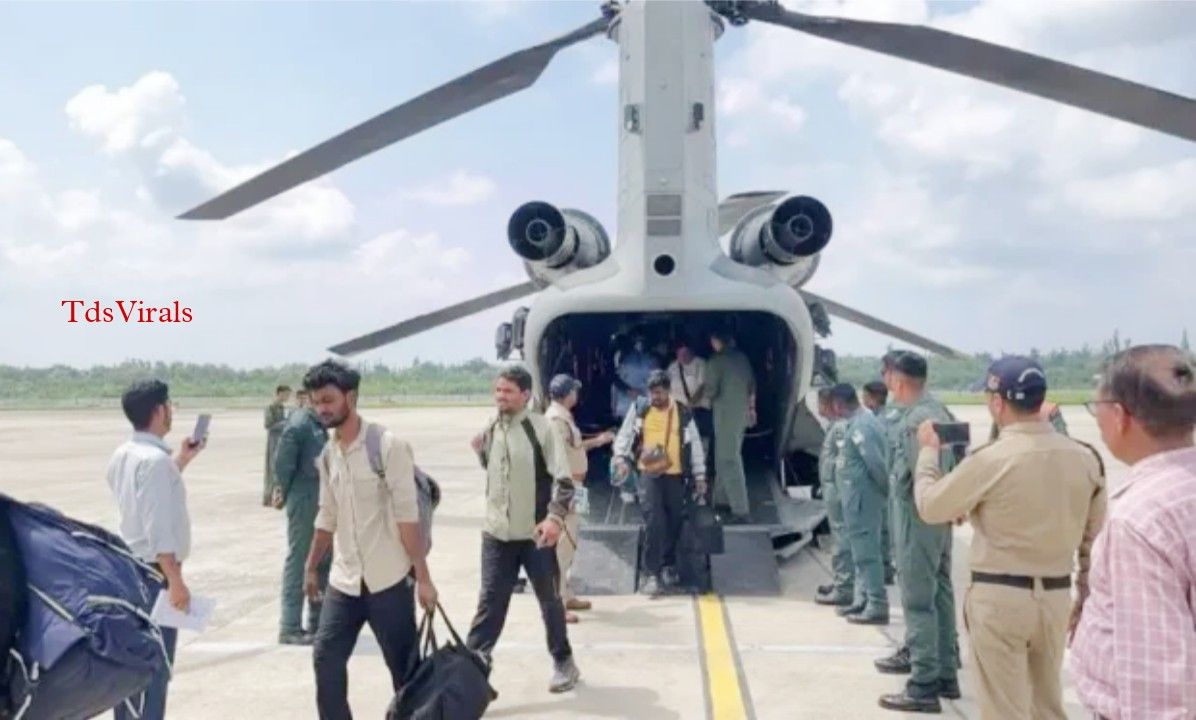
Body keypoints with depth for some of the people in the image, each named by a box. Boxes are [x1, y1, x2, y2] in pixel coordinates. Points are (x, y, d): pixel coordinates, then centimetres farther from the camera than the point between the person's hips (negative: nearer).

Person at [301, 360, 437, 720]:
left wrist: (423, 577, -17)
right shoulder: (327, 454, 7)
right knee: (326, 660, 6)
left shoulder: (388, 446, -13)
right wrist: (311, 567, 21)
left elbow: (407, 515, -16)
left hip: (388, 580, -6)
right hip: (344, 581, 6)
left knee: (405, 670, 6)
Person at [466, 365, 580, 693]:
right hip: (497, 532, 4)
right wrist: (481, 452, 3)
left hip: (536, 531, -4)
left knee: (549, 599, 11)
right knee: (490, 601, 6)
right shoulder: (491, 430, 6)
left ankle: (563, 662, 28)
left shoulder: (541, 427, -11)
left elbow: (563, 478, -13)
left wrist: (556, 516, -23)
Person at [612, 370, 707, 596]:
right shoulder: (639, 411, 1)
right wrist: (621, 457, -16)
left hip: (675, 474, 2)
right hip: (649, 473, -2)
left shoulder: (683, 413, 2)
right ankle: (653, 573, -8)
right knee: (653, 521, -12)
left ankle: (669, 565, 30)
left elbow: (695, 445, 7)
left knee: (674, 521, 9)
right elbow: (624, 436, 3)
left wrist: (700, 476, 6)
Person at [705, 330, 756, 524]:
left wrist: (707, 395, 9)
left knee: (730, 461, -6)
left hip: (726, 414, -8)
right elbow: (752, 385, 14)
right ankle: (722, 498, 32)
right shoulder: (742, 358, 8)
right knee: (724, 457, 21)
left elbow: (711, 391, -14)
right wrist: (751, 407, 25)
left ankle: (741, 511, -10)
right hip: (742, 412, 8)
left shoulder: (715, 362, -13)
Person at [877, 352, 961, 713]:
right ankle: (946, 674, 26)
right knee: (941, 596, 16)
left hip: (918, 516, -10)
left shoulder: (916, 418, -20)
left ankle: (924, 687, 3)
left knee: (918, 603, -3)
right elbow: (948, 464, 11)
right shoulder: (939, 410, 10)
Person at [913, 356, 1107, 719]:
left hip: (1000, 596, -5)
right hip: (1057, 595, 5)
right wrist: (1086, 588, 20)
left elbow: (930, 506, -6)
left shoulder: (991, 459, -18)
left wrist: (928, 451, 9)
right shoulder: (1084, 457, -2)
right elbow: (1093, 535, 8)